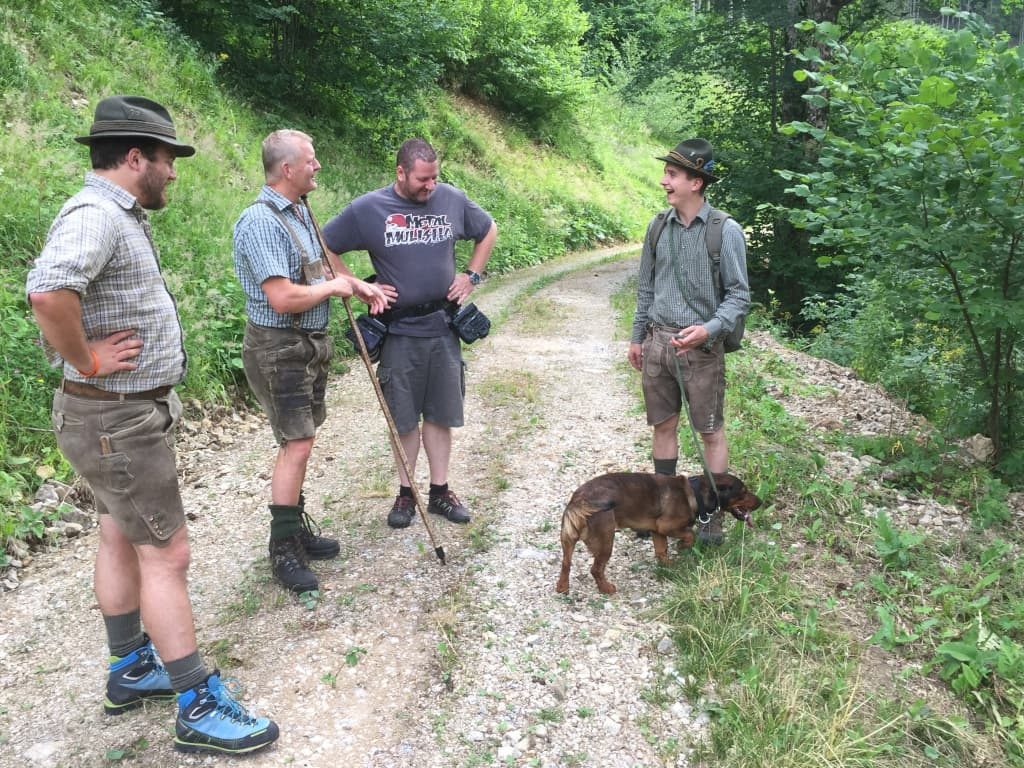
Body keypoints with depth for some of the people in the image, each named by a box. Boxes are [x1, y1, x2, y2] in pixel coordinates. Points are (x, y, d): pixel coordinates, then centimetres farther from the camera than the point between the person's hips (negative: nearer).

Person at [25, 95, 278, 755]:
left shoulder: (122, 217, 11)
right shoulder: (95, 215, -21)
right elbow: (48, 290, -39)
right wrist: (86, 360, -25)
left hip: (133, 412, 10)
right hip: (120, 421, -10)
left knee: (122, 540, 18)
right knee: (167, 555, -4)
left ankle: (131, 672, 35)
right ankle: (200, 709, 7)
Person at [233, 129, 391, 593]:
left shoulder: (299, 211, 9)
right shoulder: (260, 222, -21)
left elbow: (324, 257, 27)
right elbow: (283, 298, -28)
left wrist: (358, 285, 13)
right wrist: (333, 288, -13)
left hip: (309, 345, 9)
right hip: (278, 349, -9)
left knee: (299, 441, 15)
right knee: (296, 444, -7)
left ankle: (296, 525, 28)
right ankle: (283, 549, 5)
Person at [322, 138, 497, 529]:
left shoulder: (453, 199, -1)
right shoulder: (366, 209, -8)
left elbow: (489, 230, 17)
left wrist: (472, 276, 8)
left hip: (443, 325, 2)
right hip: (399, 331, -2)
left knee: (441, 412, 10)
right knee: (405, 417, 7)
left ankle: (439, 490, 23)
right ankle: (406, 492, 22)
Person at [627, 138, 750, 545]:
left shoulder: (725, 231, -10)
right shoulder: (659, 226, 5)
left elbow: (739, 295, -7)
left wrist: (709, 329, -23)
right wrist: (637, 337, 15)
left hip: (699, 346, -5)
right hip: (657, 342, 5)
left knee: (711, 433, 5)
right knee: (663, 426, 13)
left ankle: (713, 517, 17)